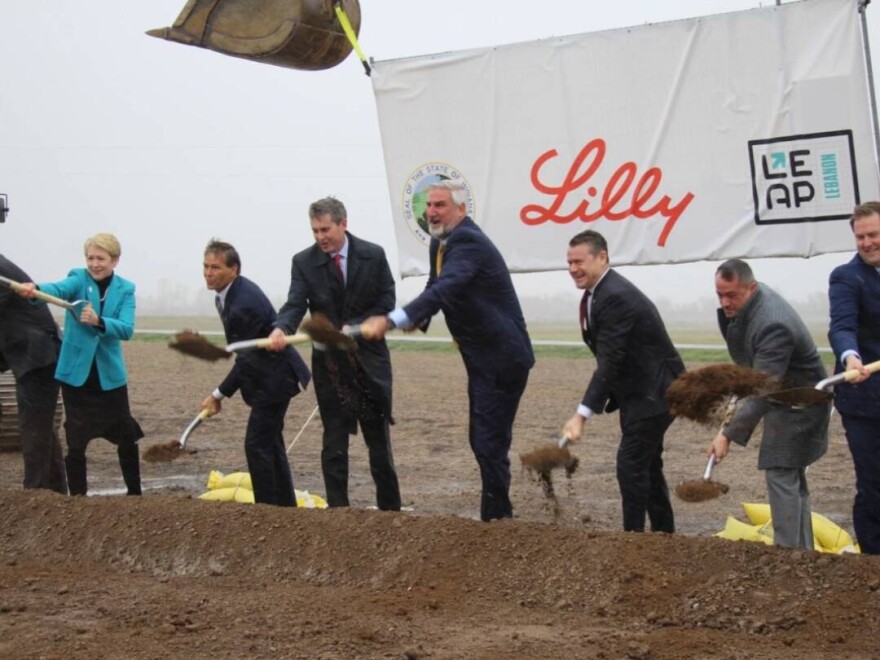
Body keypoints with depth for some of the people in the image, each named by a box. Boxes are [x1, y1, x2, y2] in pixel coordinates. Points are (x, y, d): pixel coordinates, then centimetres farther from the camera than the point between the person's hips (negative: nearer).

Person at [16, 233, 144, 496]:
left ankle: (134, 494, 27)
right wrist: (35, 289, -51)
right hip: (76, 374, -2)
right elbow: (58, 288, -28)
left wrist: (99, 321, -33)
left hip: (110, 376, 2)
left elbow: (126, 329, -14)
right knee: (76, 443, 0)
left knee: (127, 438, 9)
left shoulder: (125, 289, 0)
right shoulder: (79, 279, -5)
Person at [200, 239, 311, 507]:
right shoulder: (226, 293, 3)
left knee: (257, 445, -9)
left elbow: (245, 360, -21)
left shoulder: (245, 304, -28)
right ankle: (285, 505, 22)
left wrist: (219, 395, -14)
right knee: (270, 443, 14)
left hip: (274, 379, -10)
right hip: (269, 376, 10)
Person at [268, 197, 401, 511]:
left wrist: (350, 329, -15)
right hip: (330, 362, 0)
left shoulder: (373, 255, -4)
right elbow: (295, 304, -14)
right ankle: (338, 509, 5)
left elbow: (386, 303, -3)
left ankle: (390, 510, 17)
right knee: (334, 441, 0)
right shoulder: (304, 262, -4)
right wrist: (281, 329, -36)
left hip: (369, 358, 0)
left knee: (379, 438, 7)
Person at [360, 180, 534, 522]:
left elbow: (444, 289, -37)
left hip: (501, 358, -10)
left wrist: (390, 321, -47)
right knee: (482, 440, 17)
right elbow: (437, 287, 20)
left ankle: (495, 518, 0)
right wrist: (418, 317, -2)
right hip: (482, 357, 10)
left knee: (490, 442, -8)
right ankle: (498, 513, 28)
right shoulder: (440, 243, 8)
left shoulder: (469, 243, -22)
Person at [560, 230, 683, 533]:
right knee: (646, 463, 17)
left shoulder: (616, 297, -25)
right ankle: (663, 533, 28)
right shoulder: (597, 293, 7)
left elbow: (609, 363, -30)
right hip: (638, 391, 11)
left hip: (654, 392, -11)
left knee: (631, 463, -11)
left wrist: (582, 414, -34)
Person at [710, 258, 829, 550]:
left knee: (781, 475, -14)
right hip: (782, 398, 10)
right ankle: (803, 549, 24)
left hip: (799, 404, -10)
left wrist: (729, 435, -41)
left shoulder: (772, 326, -34)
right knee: (792, 476, 15)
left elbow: (762, 391, -38)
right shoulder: (745, 300, -4)